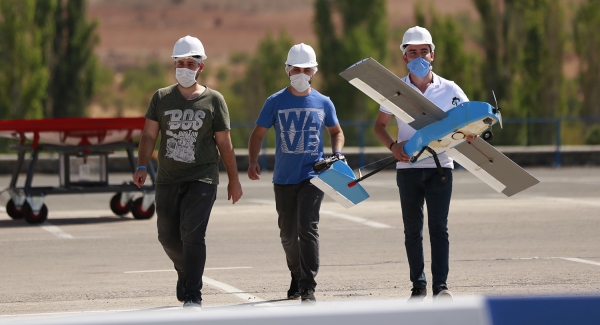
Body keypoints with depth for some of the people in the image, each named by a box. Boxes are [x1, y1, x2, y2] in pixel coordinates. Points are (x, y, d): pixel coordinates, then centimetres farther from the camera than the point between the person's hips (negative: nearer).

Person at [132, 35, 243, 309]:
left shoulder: (213, 100, 2)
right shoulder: (162, 98, 7)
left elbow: (224, 143, 5)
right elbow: (149, 135, 2)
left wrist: (234, 180, 6)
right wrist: (142, 166, -13)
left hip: (202, 178, -3)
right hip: (168, 180, 3)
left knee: (192, 234, -16)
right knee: (168, 236, 9)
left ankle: (193, 296, -12)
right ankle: (186, 273, 40)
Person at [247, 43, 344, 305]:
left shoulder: (323, 103, 5)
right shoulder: (275, 102, 2)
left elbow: (336, 131, 21)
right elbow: (258, 133, 5)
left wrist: (337, 155, 2)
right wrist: (253, 162, -11)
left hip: (313, 175, -2)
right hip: (284, 177, 2)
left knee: (307, 227, -16)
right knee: (288, 234, 9)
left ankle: (308, 288, -16)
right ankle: (297, 277, 32)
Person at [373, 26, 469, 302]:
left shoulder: (449, 90, 2)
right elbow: (380, 125, 12)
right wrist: (393, 147, -7)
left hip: (440, 167, -1)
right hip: (408, 168, 1)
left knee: (438, 227, -10)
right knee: (412, 230, 4)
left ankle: (441, 285, -13)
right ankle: (418, 286, 13)